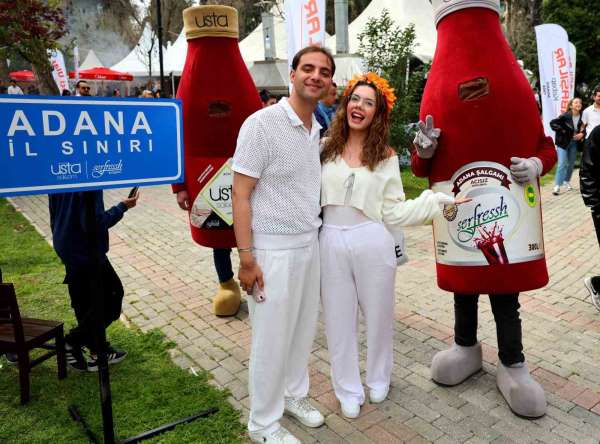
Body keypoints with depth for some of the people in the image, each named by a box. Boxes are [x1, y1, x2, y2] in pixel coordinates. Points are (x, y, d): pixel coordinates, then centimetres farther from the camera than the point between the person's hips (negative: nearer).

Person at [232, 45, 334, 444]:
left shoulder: (318, 128, 9)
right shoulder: (262, 124, -14)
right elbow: (241, 195, -15)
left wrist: (315, 229, 11)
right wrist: (247, 257, -18)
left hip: (310, 244, 7)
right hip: (274, 250, -7)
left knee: (304, 329, 18)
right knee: (272, 338, 6)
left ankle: (294, 394, 42)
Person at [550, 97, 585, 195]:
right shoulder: (565, 116, -17)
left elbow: (584, 129, 8)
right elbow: (552, 123, -16)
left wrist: (582, 134, -12)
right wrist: (562, 131, -20)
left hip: (574, 143, 5)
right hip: (563, 142, -5)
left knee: (571, 164, 14)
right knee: (562, 164, -12)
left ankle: (567, 181, 34)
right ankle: (557, 186, -9)